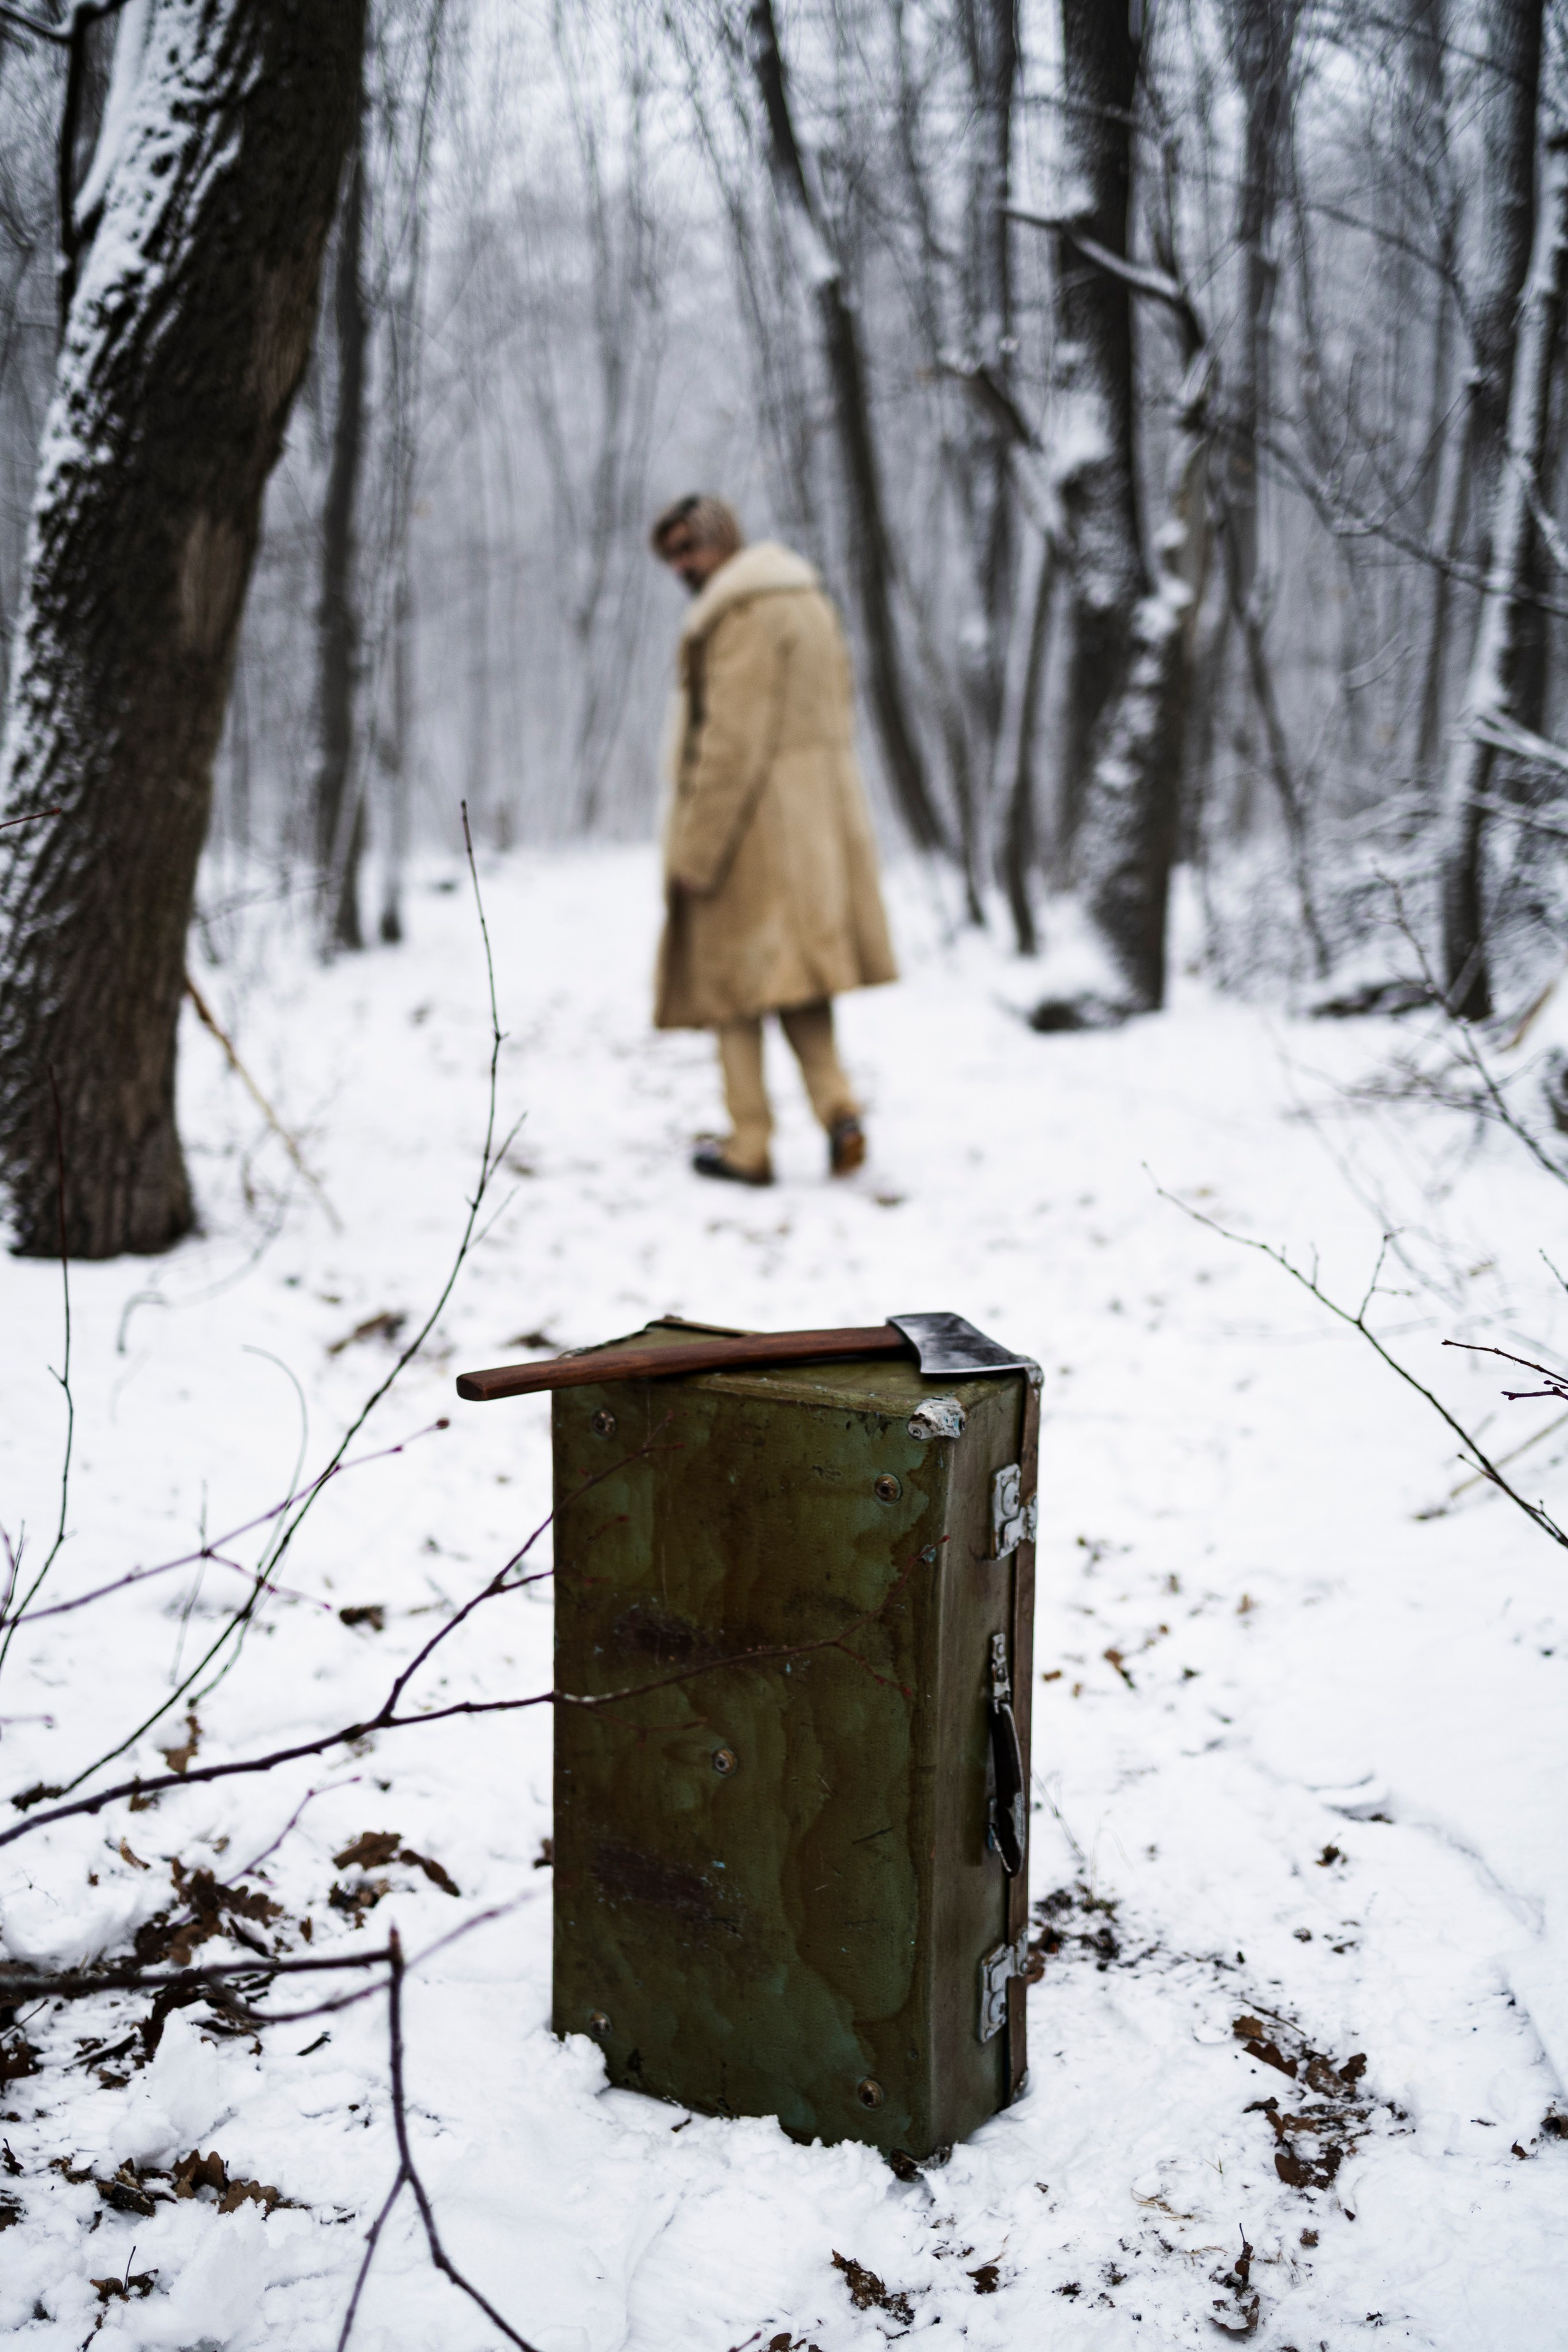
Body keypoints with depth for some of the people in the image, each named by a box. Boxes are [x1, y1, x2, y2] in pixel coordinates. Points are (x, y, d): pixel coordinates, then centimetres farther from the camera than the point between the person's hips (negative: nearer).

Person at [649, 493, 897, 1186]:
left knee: (731, 977, 2)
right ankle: (838, 1108, 0)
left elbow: (731, 744, -20)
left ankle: (750, 1146, 6)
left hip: (751, 824, -9)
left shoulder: (740, 616, -15)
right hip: (817, 824, 9)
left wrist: (693, 851, -17)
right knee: (796, 976, 15)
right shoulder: (809, 602, 14)